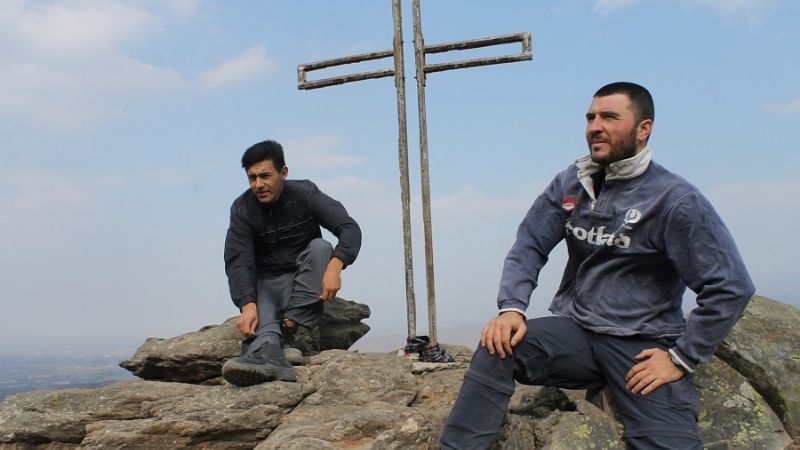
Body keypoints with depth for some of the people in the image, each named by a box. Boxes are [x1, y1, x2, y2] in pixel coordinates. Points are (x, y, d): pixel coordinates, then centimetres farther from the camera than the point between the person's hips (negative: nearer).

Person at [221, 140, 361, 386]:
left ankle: (286, 333, -38)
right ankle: (267, 355, -67)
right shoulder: (242, 209, -9)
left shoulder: (305, 193, -10)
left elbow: (350, 228, -19)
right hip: (269, 281, 0)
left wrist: (335, 266, -39)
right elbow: (238, 262, -20)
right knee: (262, 315, -32)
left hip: (307, 277, 0)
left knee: (320, 247, -30)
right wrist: (247, 305, -39)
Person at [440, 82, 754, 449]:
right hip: (574, 331, 3)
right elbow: (529, 247, 4)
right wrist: (511, 308, -14)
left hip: (642, 346, -2)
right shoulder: (570, 184, 6)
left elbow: (731, 287, -10)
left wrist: (681, 359, -10)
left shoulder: (676, 199, -9)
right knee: (498, 346, -24)